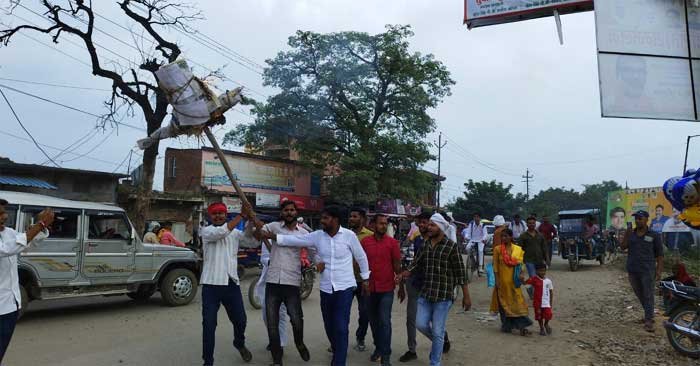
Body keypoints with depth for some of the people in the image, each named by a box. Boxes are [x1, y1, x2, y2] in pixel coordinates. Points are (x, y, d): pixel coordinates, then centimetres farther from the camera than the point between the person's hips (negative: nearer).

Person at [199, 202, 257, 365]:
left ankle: (239, 344, 42)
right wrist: (241, 216, -24)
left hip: (232, 283, 3)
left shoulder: (235, 232, 10)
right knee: (209, 324, 0)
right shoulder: (206, 231, -1)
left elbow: (250, 238, -7)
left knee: (240, 320, 12)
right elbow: (221, 232, -22)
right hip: (211, 285, -3)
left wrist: (250, 219, -22)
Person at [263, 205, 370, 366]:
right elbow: (294, 239, -3)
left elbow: (361, 257, 1)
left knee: (340, 328, -8)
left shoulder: (349, 235, -10)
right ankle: (338, 351, 43)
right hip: (326, 289, 4)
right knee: (329, 326, 17)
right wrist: (270, 236, -11)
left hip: (345, 288, -4)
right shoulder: (317, 236, -2)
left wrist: (365, 279, 7)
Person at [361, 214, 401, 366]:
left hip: (387, 289, -2)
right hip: (370, 288, 3)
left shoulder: (392, 242, -5)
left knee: (384, 321, -4)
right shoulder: (365, 241, -1)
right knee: (373, 321, 14)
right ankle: (378, 347, 33)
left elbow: (397, 265, -1)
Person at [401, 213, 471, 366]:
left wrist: (466, 296, -7)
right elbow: (417, 263, 9)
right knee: (420, 324, 5)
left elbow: (460, 273, -8)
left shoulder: (451, 246, -10)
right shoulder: (425, 244, 7)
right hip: (425, 293, 5)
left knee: (437, 332, 2)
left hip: (443, 296, -5)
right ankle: (439, 342, 35)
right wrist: (405, 273, -11)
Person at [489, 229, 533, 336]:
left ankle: (521, 326, -1)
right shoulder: (497, 249, -2)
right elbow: (495, 266, -3)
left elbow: (520, 263, 8)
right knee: (504, 302, 7)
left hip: (514, 280, 1)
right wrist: (497, 280, -7)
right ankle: (506, 326, 20)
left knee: (518, 302, -2)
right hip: (502, 280, -1)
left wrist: (520, 275, -7)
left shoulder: (518, 249, 4)